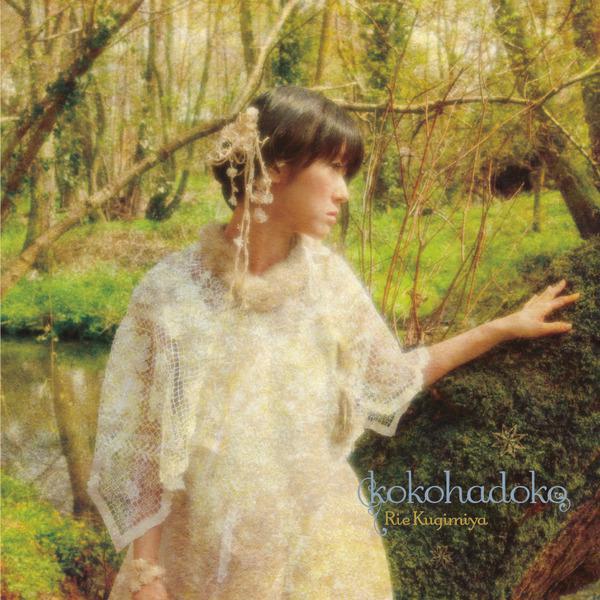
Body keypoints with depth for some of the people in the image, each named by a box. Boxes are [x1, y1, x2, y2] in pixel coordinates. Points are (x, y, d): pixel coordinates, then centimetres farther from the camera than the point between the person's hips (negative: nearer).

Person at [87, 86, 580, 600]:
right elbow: (142, 451, -10)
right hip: (213, 559, -3)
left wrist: (503, 328, 12)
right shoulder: (172, 292, -15)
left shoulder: (325, 276, -4)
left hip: (322, 547, 3)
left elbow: (387, 380, 10)